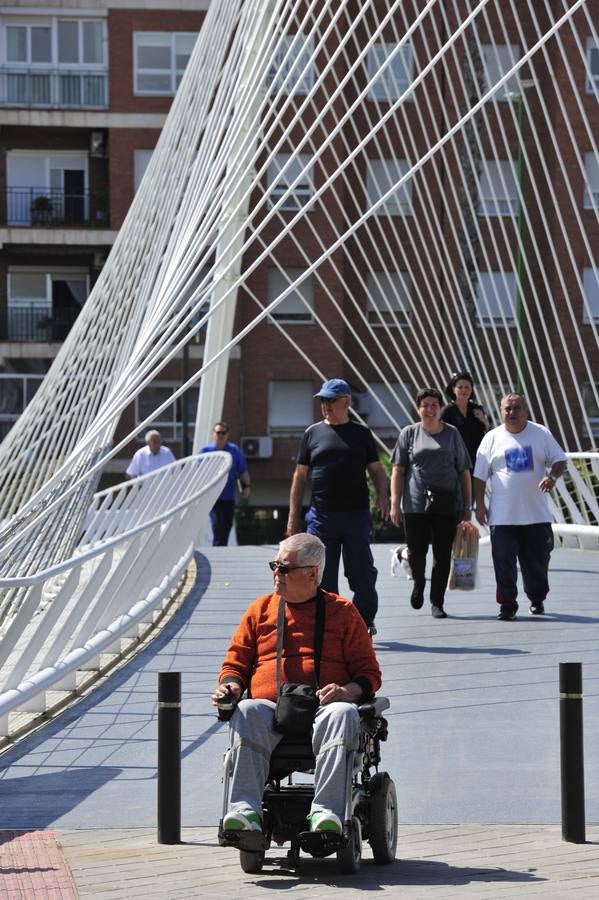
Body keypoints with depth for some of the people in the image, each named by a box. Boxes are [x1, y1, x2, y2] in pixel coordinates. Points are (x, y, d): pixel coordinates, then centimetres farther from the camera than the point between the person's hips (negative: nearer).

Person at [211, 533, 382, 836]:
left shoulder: (342, 612, 17)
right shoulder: (260, 609, 23)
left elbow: (369, 673, 13)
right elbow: (235, 663, 22)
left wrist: (348, 691, -10)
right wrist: (230, 685, -3)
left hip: (321, 711, -1)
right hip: (271, 709, 2)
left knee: (343, 714, -37)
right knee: (246, 713, -33)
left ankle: (326, 810, -47)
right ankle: (245, 810, -45)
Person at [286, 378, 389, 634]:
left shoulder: (361, 433, 8)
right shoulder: (313, 433, 9)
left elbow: (376, 469, 11)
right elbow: (300, 476, 10)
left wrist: (382, 495, -10)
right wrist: (293, 516, 5)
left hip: (356, 515, -1)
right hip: (321, 516, 1)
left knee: (362, 575, 1)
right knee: (323, 577, 2)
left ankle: (365, 621, 18)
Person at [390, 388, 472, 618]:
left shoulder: (452, 434, 10)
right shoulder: (409, 433, 6)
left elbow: (464, 472, 11)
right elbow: (398, 471, 4)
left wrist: (467, 506, 6)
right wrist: (395, 504, -5)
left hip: (447, 504, 1)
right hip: (416, 504, -1)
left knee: (442, 555, 0)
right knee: (416, 552, -2)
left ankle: (437, 603, 10)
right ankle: (419, 584, 29)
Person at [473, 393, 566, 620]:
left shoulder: (541, 433, 5)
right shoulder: (492, 438, 4)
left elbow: (559, 460, 8)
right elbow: (480, 475, 6)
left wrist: (552, 476, -14)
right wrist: (480, 505, 0)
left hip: (537, 514, 1)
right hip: (503, 516, -1)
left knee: (537, 560, 8)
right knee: (504, 562, -5)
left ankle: (537, 599, 27)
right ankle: (507, 604, 4)